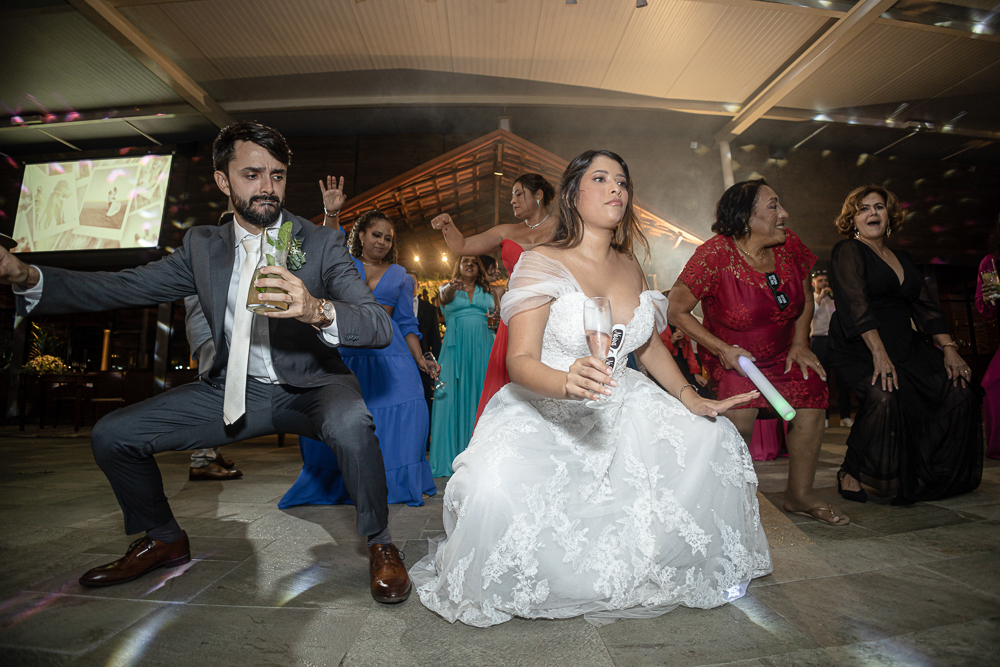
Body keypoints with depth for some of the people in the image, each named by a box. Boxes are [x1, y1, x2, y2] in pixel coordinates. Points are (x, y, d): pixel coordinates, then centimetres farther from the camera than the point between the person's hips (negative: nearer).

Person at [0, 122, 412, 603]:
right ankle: (164, 540, 27)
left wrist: (318, 310, -42)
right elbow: (122, 287, -1)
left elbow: (380, 326, -23)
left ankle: (379, 543, -9)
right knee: (112, 436, 1)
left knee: (350, 421, -37)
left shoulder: (321, 244, -11)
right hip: (234, 389, 5)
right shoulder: (202, 245, 4)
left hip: (307, 388, -4)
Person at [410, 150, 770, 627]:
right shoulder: (542, 263, -10)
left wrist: (692, 399, 5)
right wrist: (568, 382, -40)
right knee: (496, 485, -32)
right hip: (545, 410, -6)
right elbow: (520, 362, -19)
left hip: (620, 409, 6)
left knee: (712, 436, -9)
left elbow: (649, 346, 18)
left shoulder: (630, 267, 10)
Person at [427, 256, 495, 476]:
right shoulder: (448, 289, 11)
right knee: (453, 398, -5)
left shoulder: (487, 292, 19)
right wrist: (452, 287, -34)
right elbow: (445, 296, -12)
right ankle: (450, 458, 1)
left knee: (481, 397, -1)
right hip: (456, 347, -2)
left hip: (482, 349, 2)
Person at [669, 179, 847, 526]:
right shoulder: (716, 253, -20)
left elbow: (805, 299, 13)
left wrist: (800, 343, 1)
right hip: (730, 355, -5)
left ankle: (799, 494, 4)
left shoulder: (790, 245, -4)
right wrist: (723, 349, -22)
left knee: (812, 392, -17)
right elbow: (676, 309, -20)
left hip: (782, 352, 5)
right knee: (741, 412, -26)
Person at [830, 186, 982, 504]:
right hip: (859, 347, -7)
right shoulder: (847, 252, -2)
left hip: (906, 345, 7)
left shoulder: (903, 258, 20)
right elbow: (857, 305, -15)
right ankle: (850, 473, -13)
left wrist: (949, 349, 1)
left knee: (960, 395, -10)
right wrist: (879, 354, -25)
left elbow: (925, 306, 15)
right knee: (884, 396, -32)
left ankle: (919, 480, 3)